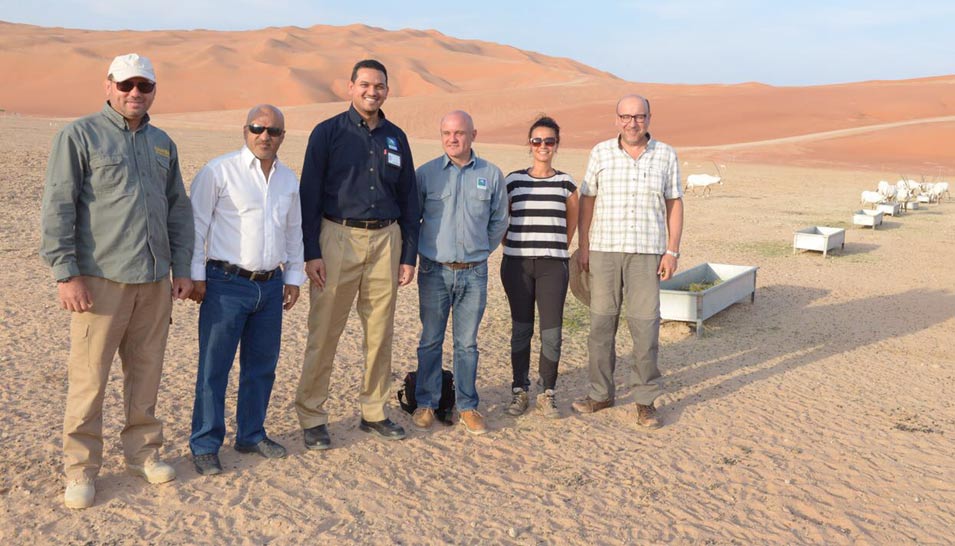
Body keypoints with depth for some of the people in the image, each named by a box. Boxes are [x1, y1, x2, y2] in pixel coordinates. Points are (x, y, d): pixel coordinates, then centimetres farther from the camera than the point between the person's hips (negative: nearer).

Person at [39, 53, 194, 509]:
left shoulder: (163, 144, 15)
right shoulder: (79, 136, -2)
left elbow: (178, 211, 19)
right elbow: (57, 209, -6)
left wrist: (182, 268, 14)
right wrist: (66, 274, -12)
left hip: (156, 281, 5)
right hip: (101, 279, -5)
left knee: (145, 373, 12)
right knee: (88, 379, 0)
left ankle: (142, 452, 26)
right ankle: (80, 469, 13)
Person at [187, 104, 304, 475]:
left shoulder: (289, 179, 12)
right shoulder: (219, 171, -5)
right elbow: (196, 223, -5)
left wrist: (294, 277, 17)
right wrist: (195, 274, -8)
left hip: (271, 285, 6)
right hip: (226, 283, -5)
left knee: (262, 365, 13)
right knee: (214, 366, -1)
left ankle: (251, 434, 28)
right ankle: (205, 445, 11)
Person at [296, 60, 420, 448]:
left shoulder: (396, 138, 13)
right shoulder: (328, 132, 1)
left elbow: (408, 199, 15)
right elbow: (309, 194, -2)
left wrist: (409, 255, 9)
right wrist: (311, 252, -9)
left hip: (385, 240, 4)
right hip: (338, 237, -4)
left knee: (380, 333, 8)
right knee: (324, 333, -2)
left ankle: (374, 412, 21)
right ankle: (312, 417, 9)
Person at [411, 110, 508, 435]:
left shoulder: (491, 175, 3)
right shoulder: (425, 174, -1)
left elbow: (499, 220, 15)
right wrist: (427, 250, 9)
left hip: (474, 274, 1)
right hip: (435, 272, -1)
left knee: (467, 343, 8)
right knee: (430, 341, 6)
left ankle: (467, 406, 18)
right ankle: (426, 404, 19)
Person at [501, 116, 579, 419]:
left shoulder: (565, 183, 5)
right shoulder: (513, 180, 3)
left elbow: (571, 222, 17)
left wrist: (557, 247, 11)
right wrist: (513, 245, 6)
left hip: (553, 265, 0)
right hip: (517, 264, 0)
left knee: (552, 331, -3)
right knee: (521, 329, 6)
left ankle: (548, 393, 11)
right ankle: (519, 391, 18)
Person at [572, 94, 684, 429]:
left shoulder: (666, 156, 4)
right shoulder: (601, 153, 4)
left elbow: (674, 204, 6)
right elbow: (587, 200, 8)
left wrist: (672, 251, -1)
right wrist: (583, 246, 3)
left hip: (647, 252, -1)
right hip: (604, 250, 1)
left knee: (645, 326, -1)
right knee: (601, 323, 6)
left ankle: (646, 400, 11)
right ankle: (601, 393, 19)